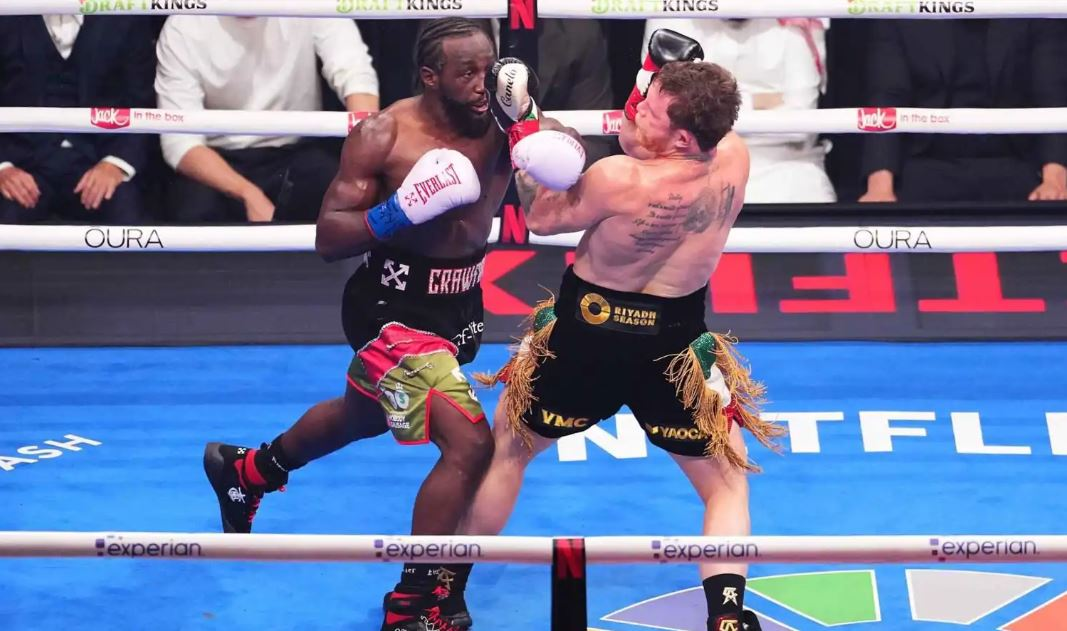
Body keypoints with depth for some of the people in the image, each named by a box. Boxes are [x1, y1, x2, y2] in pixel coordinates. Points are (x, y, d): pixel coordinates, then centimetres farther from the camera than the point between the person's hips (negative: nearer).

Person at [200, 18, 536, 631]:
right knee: (470, 445, -20)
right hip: (393, 306, -7)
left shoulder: (499, 122, -8)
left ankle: (244, 471, 57)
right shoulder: (384, 135, -19)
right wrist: (399, 212, -31)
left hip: (460, 301, 7)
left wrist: (530, 118, -27)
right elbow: (328, 239, -17)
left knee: (365, 416, 29)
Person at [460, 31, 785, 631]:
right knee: (727, 484, 18)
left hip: (587, 334, -2)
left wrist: (523, 144, -7)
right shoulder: (734, 158, -14)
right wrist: (660, 75, -9)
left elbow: (541, 217, -9)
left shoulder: (618, 181, -28)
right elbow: (645, 143, 6)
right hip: (673, 342, 2)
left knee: (505, 450, 23)